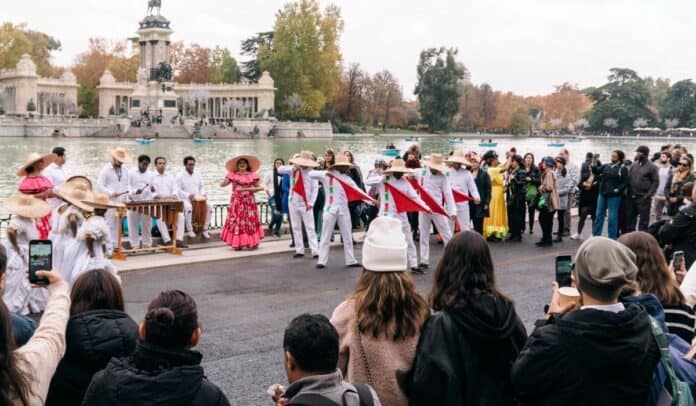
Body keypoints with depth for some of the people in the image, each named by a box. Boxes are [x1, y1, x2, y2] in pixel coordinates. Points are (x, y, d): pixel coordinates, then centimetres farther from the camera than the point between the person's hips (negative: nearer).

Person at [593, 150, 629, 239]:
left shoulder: (623, 168, -5)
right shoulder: (606, 166, 10)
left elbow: (625, 182, -8)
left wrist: (617, 190, -15)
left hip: (614, 196, -5)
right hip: (603, 194, 5)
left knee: (612, 217, 0)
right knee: (599, 215, 9)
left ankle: (612, 238, 8)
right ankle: (595, 235, 17)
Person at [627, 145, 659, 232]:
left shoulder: (651, 167, -6)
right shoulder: (634, 165, 10)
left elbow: (656, 182, -8)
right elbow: (629, 179, 14)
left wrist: (648, 195, -14)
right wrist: (628, 192, 6)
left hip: (644, 198, -6)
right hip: (632, 197, 6)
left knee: (643, 221, 1)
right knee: (629, 218, 10)